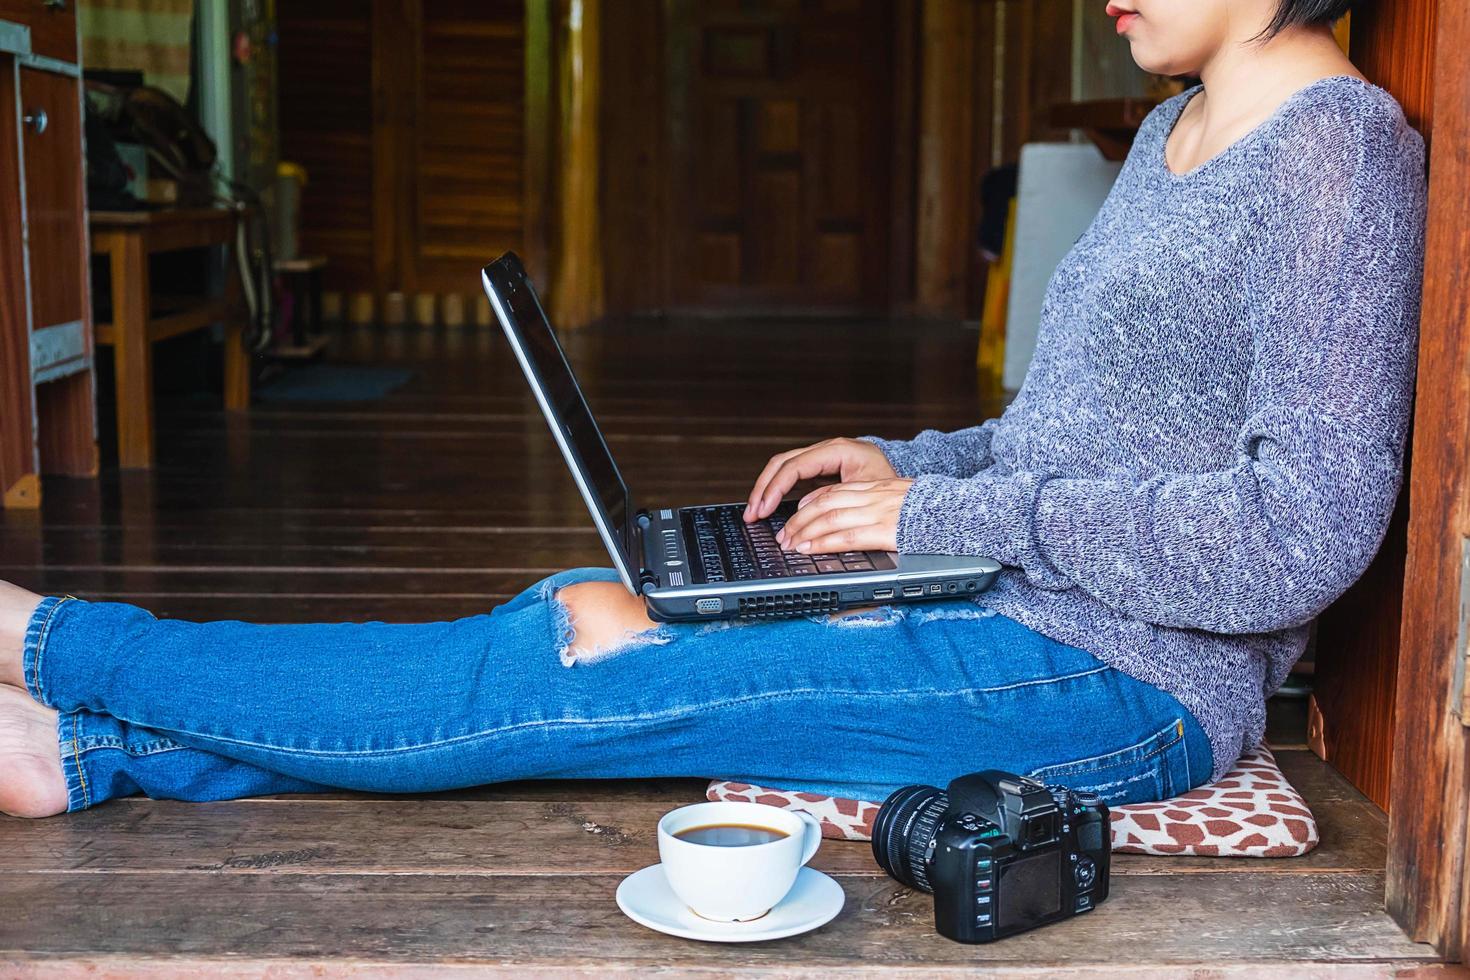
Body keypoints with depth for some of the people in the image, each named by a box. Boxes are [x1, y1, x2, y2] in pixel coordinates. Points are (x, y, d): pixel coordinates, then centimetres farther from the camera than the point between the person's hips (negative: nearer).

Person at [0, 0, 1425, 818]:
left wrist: (950, 512, -17)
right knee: (585, 615, -5)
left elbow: (1304, 534, -22)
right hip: (1015, 608, 8)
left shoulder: (1334, 145, -14)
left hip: (1122, 685, -8)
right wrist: (914, 464, 7)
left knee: (570, 683, -13)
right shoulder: (1175, 134, 16)